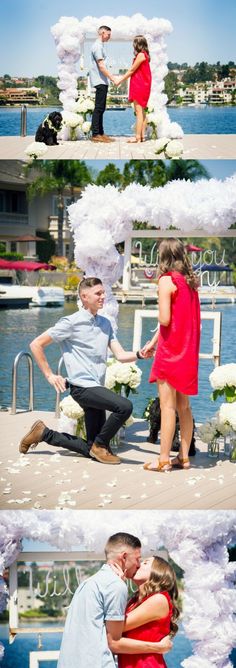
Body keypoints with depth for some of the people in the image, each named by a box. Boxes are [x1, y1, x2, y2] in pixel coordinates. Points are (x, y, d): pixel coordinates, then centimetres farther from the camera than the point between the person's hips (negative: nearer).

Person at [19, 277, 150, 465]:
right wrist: (49, 375, -6)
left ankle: (44, 433, 23)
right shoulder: (72, 322, -7)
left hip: (97, 388, 7)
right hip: (83, 386, -7)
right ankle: (101, 445, -8)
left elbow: (120, 355, 5)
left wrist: (139, 355, -15)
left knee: (90, 450, 10)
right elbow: (36, 344, -5)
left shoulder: (105, 323, 13)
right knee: (125, 406, -29)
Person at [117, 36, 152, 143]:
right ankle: (142, 135, 11)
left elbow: (131, 70, -12)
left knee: (139, 111, -10)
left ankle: (138, 137, -12)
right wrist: (122, 77, 21)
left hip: (139, 86, -10)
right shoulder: (144, 55, 15)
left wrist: (120, 80, -4)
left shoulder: (141, 55, -14)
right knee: (142, 111, 10)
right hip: (142, 86, 10)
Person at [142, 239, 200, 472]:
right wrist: (153, 342, 21)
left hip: (171, 350, -7)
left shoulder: (167, 280, -11)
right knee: (183, 406, 12)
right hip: (188, 352, 7)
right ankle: (184, 457, 17)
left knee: (168, 406, -4)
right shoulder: (190, 282, 11)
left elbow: (164, 319, -19)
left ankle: (164, 460, 0)